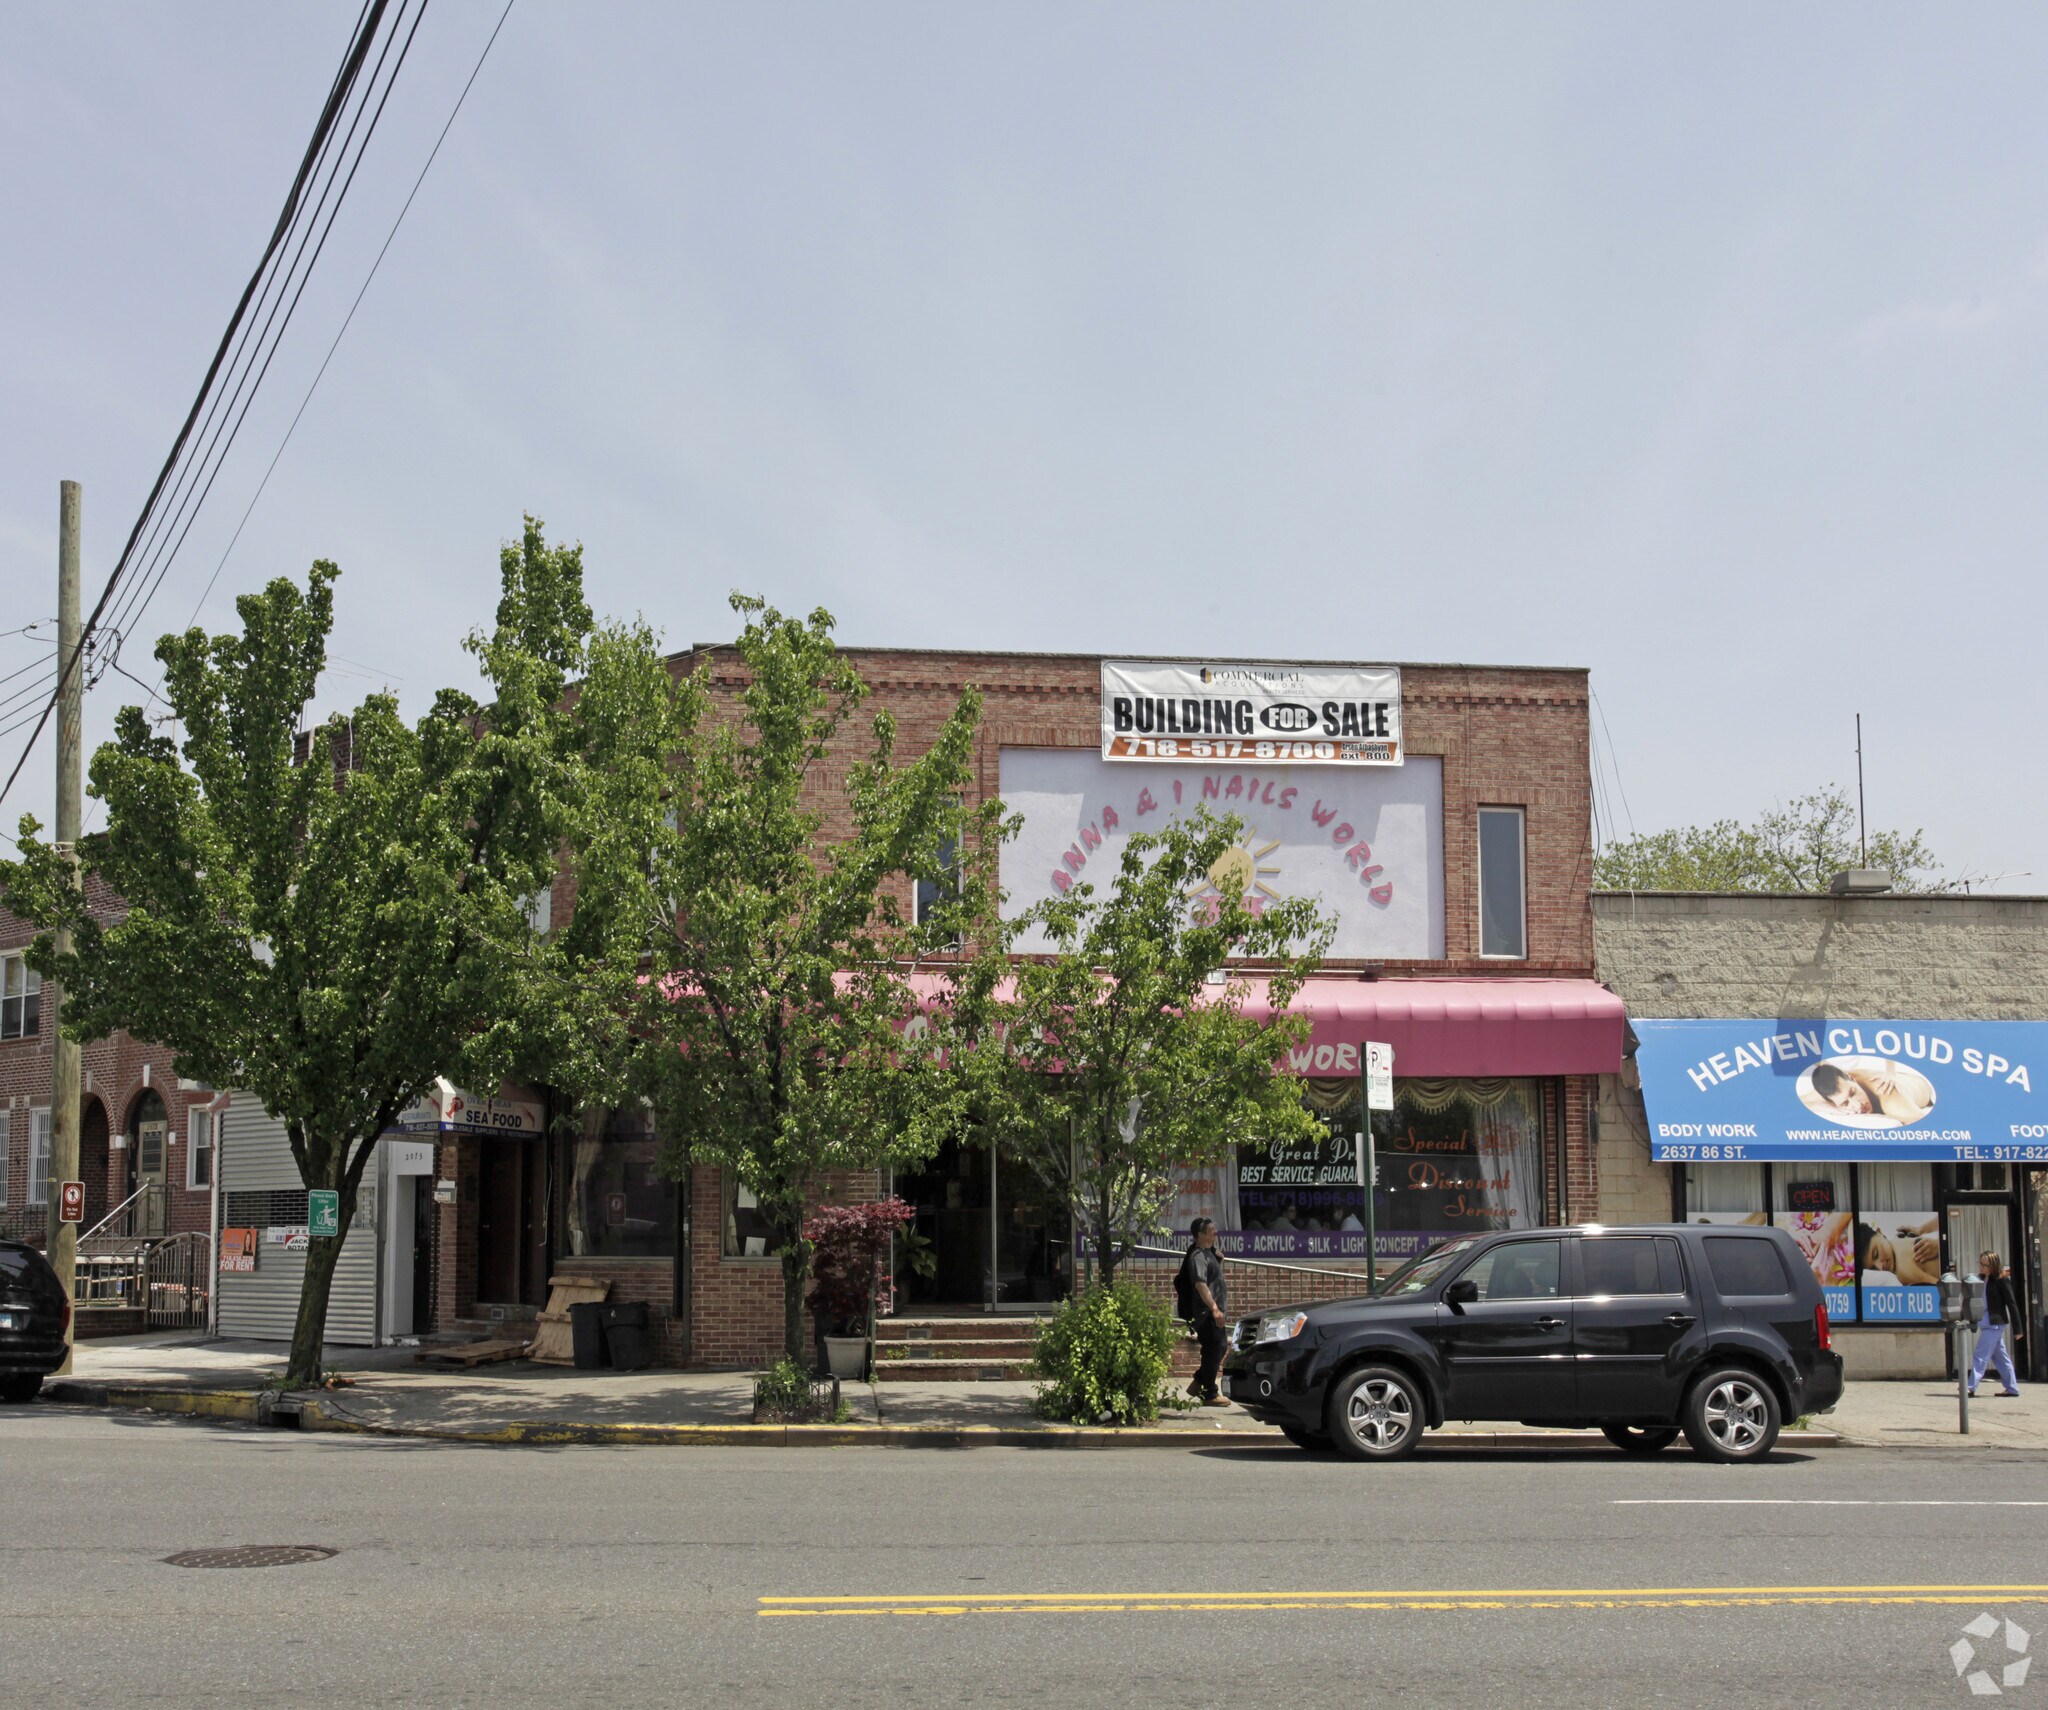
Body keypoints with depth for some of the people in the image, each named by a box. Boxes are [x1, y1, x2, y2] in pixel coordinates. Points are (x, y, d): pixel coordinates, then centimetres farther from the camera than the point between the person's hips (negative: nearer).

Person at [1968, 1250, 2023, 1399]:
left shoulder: (2002, 1281, -11)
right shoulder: (1982, 1279, 10)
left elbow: (2012, 1303, -10)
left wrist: (2017, 1329, -11)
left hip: (1994, 1324, -8)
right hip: (1987, 1323, 8)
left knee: (1981, 1355, -11)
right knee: (2001, 1356, 12)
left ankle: (1971, 1387, -13)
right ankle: (2012, 1388, 17)